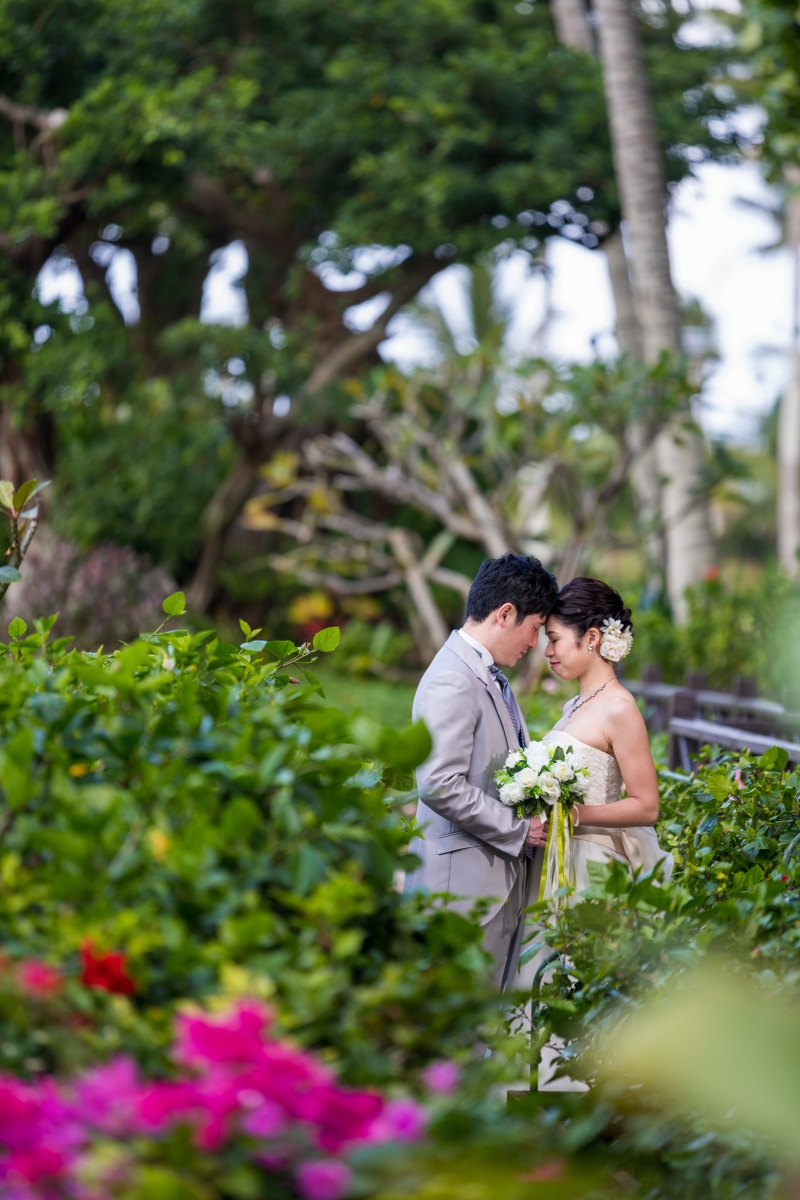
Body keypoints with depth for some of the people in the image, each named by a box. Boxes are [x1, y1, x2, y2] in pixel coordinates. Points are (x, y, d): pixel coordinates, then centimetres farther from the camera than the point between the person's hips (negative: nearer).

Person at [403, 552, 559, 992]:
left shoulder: (491, 676, 16)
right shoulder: (451, 682, -16)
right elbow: (440, 787, -23)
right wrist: (518, 829, -15)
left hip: (502, 879, 10)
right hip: (466, 881, -10)